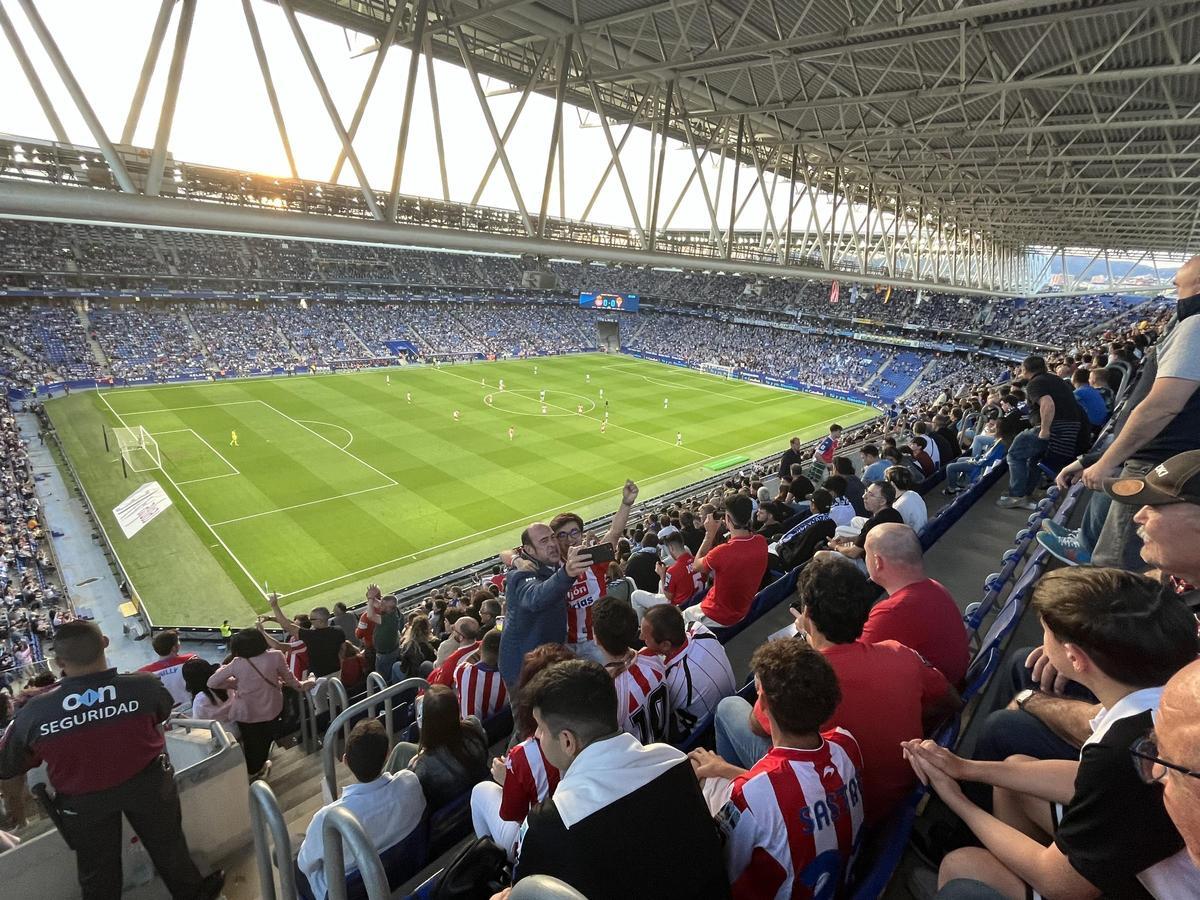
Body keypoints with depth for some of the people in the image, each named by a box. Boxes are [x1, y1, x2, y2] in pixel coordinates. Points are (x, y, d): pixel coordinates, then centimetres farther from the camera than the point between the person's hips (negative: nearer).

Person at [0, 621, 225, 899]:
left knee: (96, 870, 25)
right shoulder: (143, 685, -27)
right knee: (167, 844, 24)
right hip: (146, 784, 0)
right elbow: (164, 712, -4)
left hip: (83, 801, 1)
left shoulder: (33, 712, -25)